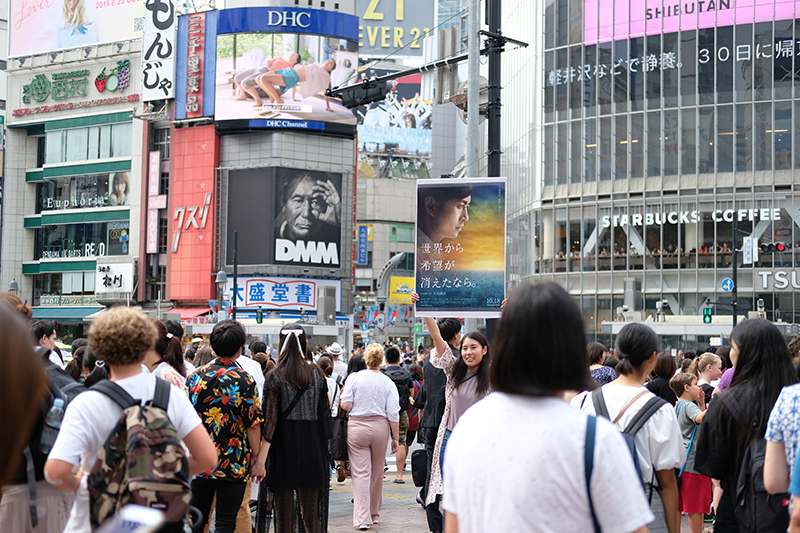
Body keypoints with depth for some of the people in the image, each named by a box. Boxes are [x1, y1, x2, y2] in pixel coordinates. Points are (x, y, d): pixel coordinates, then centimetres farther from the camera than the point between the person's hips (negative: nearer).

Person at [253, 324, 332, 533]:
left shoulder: (275, 377, -8)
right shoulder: (316, 373, 2)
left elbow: (270, 420, -13)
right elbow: (325, 413, 6)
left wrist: (260, 457, -12)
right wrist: (322, 449, 15)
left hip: (284, 448, -3)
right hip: (312, 447, 3)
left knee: (284, 515, 5)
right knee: (311, 514, 10)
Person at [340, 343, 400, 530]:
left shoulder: (354, 377, -6)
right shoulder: (388, 382, -2)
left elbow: (346, 406, -8)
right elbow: (393, 413, -3)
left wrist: (344, 394, 13)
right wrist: (396, 437, 4)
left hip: (357, 427, -2)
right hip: (380, 427, 2)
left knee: (360, 473, 0)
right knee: (377, 472, 16)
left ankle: (362, 518, -7)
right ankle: (374, 512, 30)